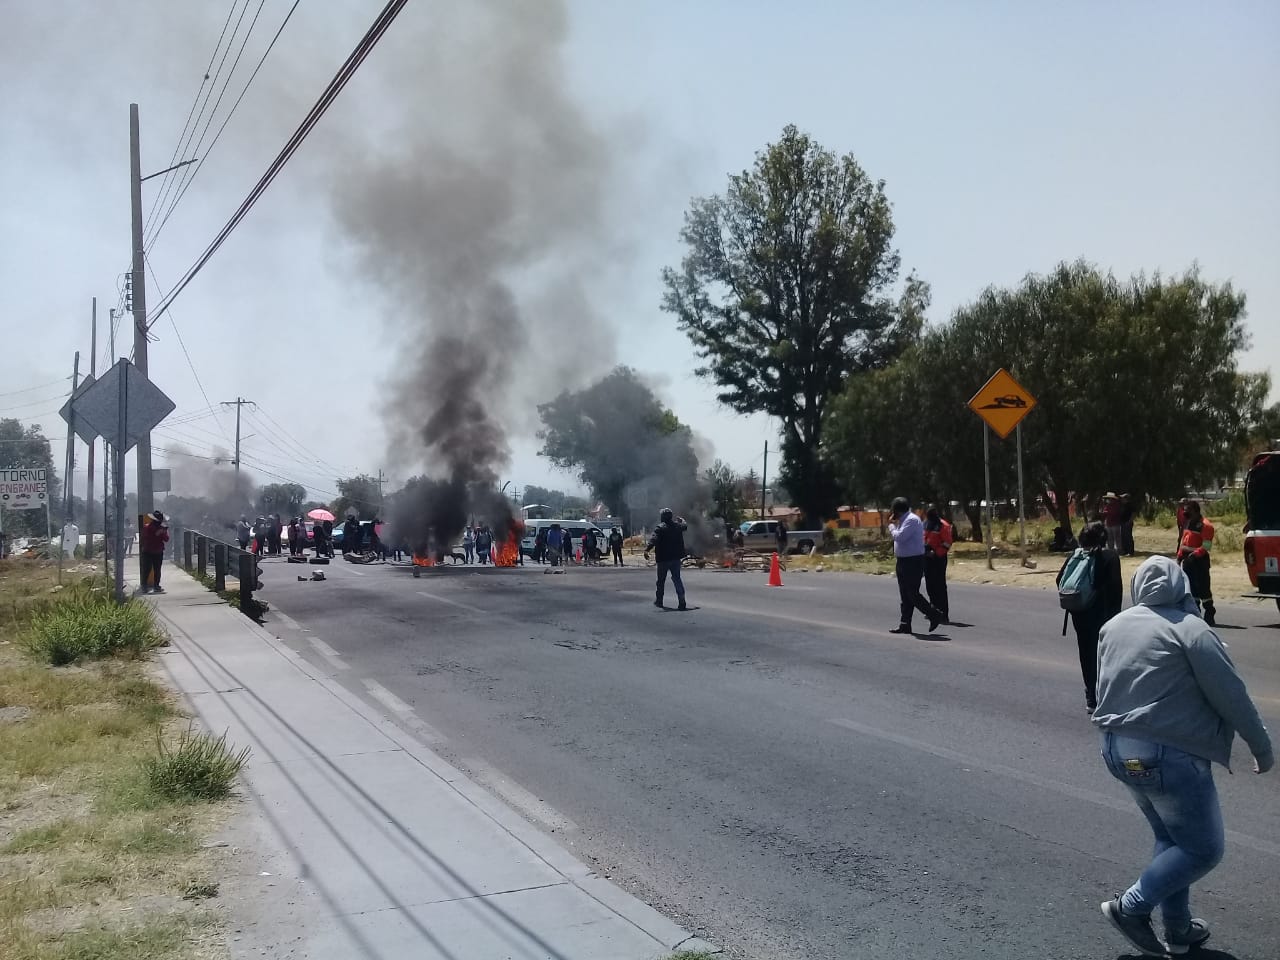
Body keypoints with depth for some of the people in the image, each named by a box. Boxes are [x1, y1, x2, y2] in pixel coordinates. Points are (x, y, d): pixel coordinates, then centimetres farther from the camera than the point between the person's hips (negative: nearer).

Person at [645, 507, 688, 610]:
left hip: (663, 559, -4)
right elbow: (685, 526, 30)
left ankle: (659, 601, 24)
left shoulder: (660, 528, -13)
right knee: (677, 578, 6)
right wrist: (681, 519, 52)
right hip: (676, 558, 4)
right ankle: (682, 602, -8)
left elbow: (653, 539, -30)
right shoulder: (677, 526, 6)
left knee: (661, 580, 11)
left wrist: (647, 549, -41)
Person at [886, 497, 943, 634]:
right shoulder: (904, 520, 15)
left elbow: (900, 537, -23)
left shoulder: (912, 520, -16)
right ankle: (904, 624, 14)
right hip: (904, 561, 10)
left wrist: (891, 525, -7)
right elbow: (898, 537, 18)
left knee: (912, 595, -8)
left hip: (913, 562, -10)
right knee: (905, 596, 11)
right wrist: (894, 524, 7)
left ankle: (935, 615, 2)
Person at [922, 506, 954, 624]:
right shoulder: (926, 524, 11)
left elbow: (947, 543, -13)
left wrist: (936, 552, -19)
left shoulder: (943, 526, -11)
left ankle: (944, 614, -8)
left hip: (938, 558, -7)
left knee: (940, 586, -9)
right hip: (927, 557, 7)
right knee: (930, 585, 14)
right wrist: (923, 549, 7)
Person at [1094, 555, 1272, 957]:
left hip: (1117, 750, 7)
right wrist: (1262, 747, 2)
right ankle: (1131, 907, 5)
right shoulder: (1189, 628, -13)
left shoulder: (1114, 626, 7)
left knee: (1170, 838, 23)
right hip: (1170, 755, -7)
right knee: (1202, 848, 9)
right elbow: (1232, 696, -10)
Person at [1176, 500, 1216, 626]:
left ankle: (1210, 614, -2)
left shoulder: (1205, 526, -14)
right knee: (1191, 587, 13)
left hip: (1199, 560, -9)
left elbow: (1206, 546, -18)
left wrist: (1194, 554, -27)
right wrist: (1180, 556, 12)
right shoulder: (1188, 523, 13)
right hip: (1187, 560, 9)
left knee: (1203, 587, -8)